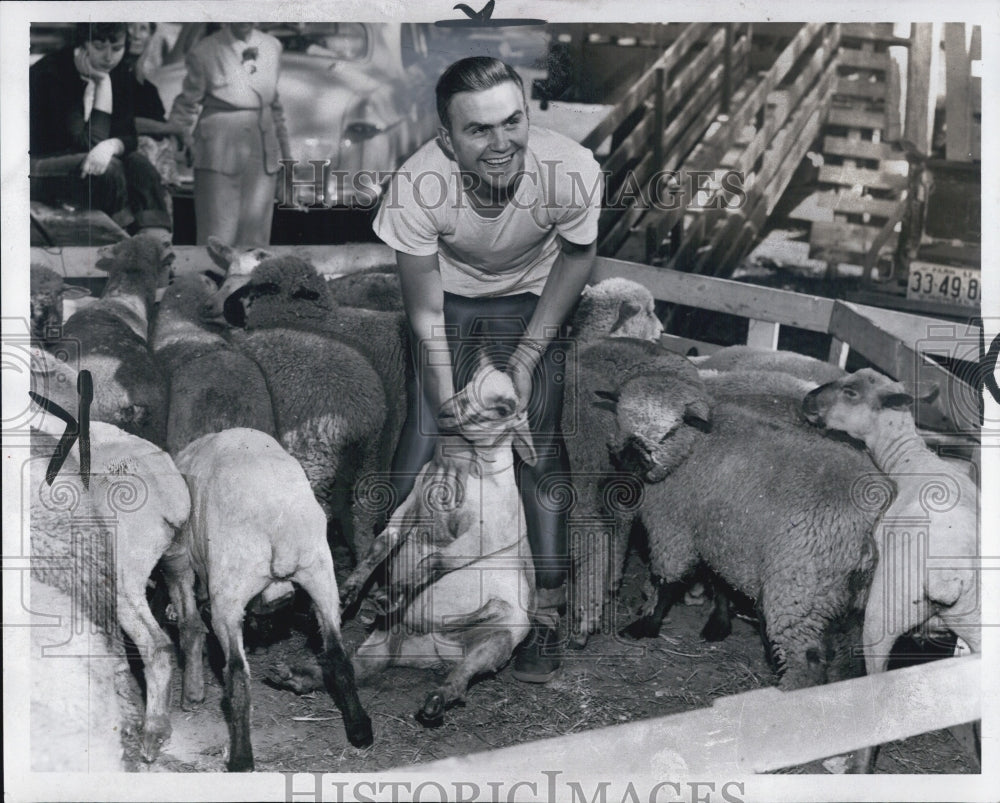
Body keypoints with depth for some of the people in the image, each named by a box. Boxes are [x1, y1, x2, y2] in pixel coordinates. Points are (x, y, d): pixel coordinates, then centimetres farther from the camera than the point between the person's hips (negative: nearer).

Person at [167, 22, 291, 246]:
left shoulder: (272, 47, 9)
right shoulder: (204, 53, -4)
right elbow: (187, 103, 2)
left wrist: (285, 152, 18)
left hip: (263, 156, 4)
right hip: (219, 155, -4)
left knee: (256, 236, 6)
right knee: (218, 238, -7)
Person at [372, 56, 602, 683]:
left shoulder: (573, 172, -35)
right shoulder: (417, 186, -35)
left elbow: (577, 258, -12)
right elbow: (426, 314, -22)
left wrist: (527, 357, -14)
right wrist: (449, 418, -24)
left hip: (532, 299, 0)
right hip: (449, 296, 0)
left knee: (539, 444, -6)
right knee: (424, 436, -6)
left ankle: (547, 609, 7)